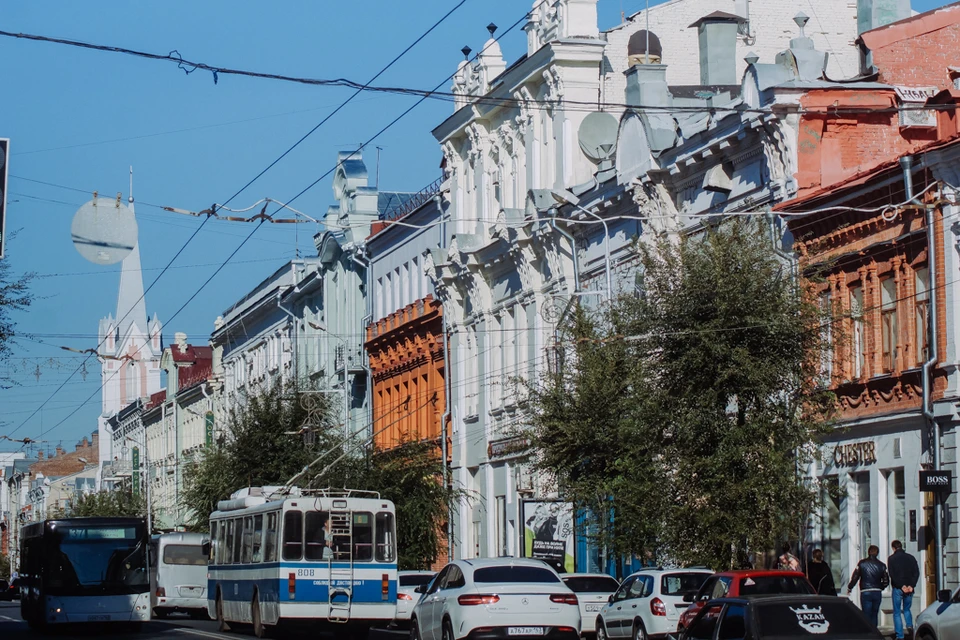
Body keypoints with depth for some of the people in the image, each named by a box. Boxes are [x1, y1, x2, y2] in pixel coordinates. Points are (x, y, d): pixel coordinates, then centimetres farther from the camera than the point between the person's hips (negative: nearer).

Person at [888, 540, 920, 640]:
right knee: (907, 609, 20)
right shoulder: (911, 558, 8)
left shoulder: (891, 559, -1)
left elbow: (892, 574, -11)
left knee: (897, 612, 4)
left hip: (897, 589, -3)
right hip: (909, 589, 3)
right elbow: (916, 573, -1)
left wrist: (901, 586, -12)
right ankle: (909, 625, -5)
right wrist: (911, 585, -8)